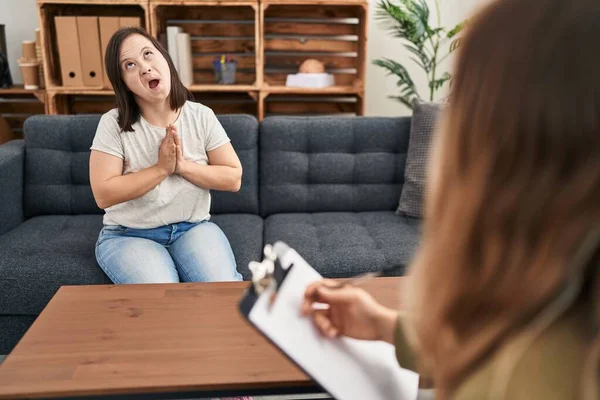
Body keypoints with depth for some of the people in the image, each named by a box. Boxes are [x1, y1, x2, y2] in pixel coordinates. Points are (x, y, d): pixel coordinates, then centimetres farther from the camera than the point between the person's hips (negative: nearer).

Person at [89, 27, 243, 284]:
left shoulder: (201, 116, -2)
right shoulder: (113, 124, -8)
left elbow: (233, 179, -3)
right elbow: (103, 195, -14)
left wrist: (184, 166, -17)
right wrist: (162, 168, -19)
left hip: (193, 228, 2)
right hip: (129, 235, -1)